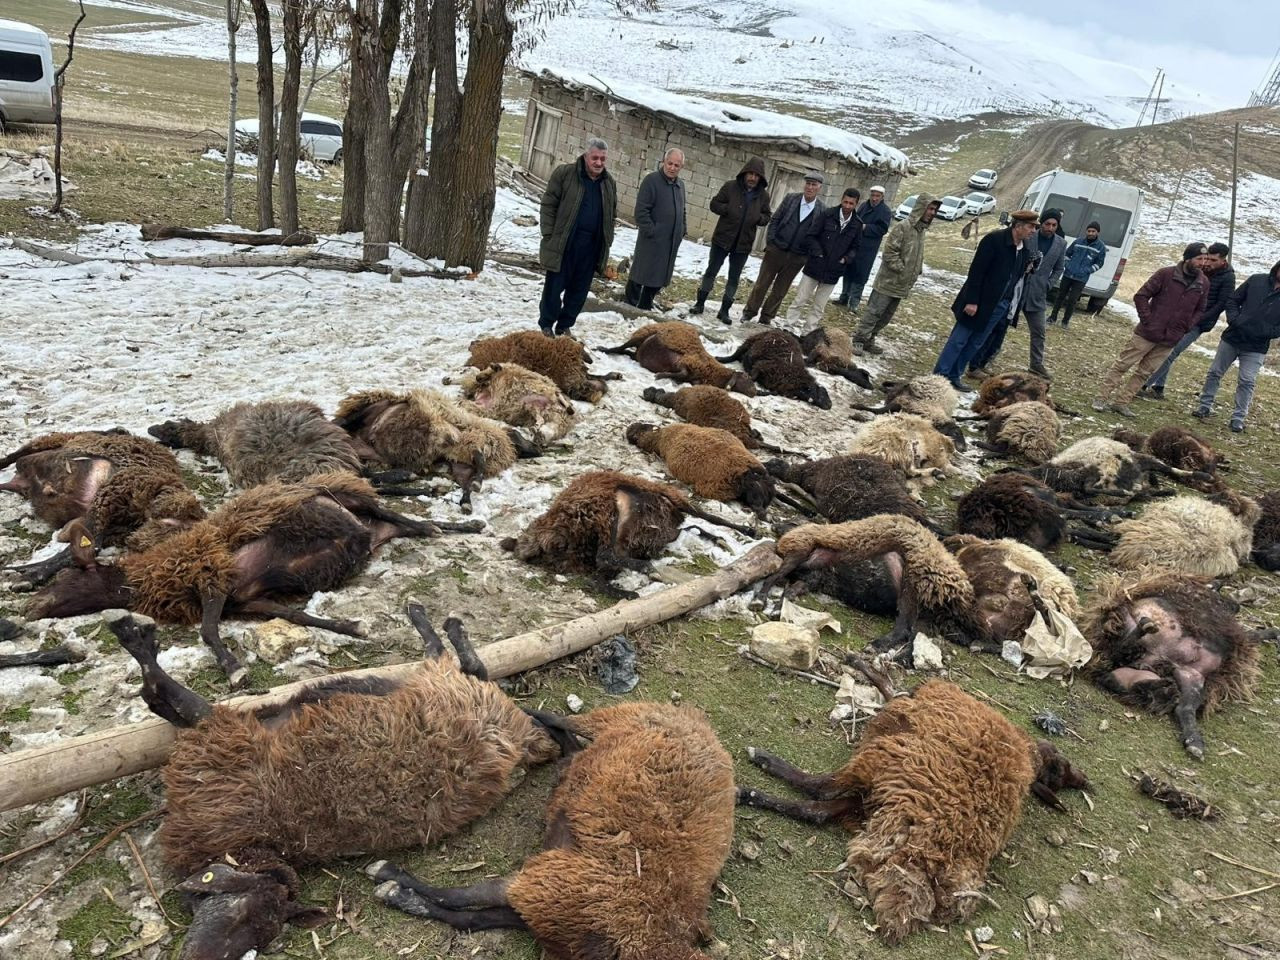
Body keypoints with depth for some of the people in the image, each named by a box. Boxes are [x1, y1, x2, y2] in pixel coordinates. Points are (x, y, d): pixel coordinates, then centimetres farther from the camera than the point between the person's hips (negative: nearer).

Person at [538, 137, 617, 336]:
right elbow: (548, 204, -5)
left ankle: (565, 325, 23)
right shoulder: (564, 173, -5)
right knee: (555, 285, 3)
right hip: (564, 243, -4)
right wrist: (549, 236, -9)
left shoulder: (609, 183, 9)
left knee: (579, 289, 9)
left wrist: (607, 242, 11)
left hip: (591, 246, 4)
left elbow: (612, 215, 18)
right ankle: (546, 325, 17)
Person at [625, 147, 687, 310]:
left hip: (671, 242, 7)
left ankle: (645, 306, 23)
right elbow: (641, 210, -15)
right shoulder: (652, 180, -10)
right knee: (641, 273, -2)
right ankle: (629, 305, 7)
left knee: (659, 276, 11)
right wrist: (650, 231, -18)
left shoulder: (680, 184, 12)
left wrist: (682, 231, 14)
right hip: (651, 239, -7)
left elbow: (682, 211, 24)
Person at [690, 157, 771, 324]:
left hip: (743, 244, 2)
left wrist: (759, 218, -14)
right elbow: (714, 204, -2)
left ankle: (724, 310, 16)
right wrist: (729, 209, -19)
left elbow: (767, 216, 9)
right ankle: (700, 303, 20)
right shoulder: (731, 187, -7)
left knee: (734, 278, 7)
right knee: (711, 271, 7)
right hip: (722, 239, -2)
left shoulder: (763, 195, -1)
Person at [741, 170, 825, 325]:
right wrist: (770, 241, -4)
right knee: (761, 284, 8)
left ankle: (766, 318, 22)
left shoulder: (822, 211, -5)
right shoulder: (790, 198, -1)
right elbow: (774, 220, 3)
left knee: (779, 291, 9)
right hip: (776, 250, 1)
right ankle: (750, 312, 22)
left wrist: (808, 255, -5)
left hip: (796, 258, 0)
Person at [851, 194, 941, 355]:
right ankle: (858, 341, 1)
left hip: (902, 286, 8)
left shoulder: (921, 230, 12)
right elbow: (890, 252, -18)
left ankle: (869, 340, 21)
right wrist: (901, 270, -16)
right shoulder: (902, 226, -14)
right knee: (874, 313, -6)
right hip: (888, 281, -8)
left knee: (886, 316, 12)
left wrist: (916, 273, 10)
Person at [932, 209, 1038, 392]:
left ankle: (954, 377, 18)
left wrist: (1026, 270, -2)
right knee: (959, 340, -1)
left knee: (975, 343, 10)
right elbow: (976, 271, -17)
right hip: (980, 302, -7)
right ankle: (939, 376, 5)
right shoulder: (994, 239, -15)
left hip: (1000, 306, 7)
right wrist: (971, 301, -20)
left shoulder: (1025, 249, 7)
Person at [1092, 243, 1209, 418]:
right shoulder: (1166, 274, -9)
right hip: (1147, 333, -4)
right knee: (1122, 365, 0)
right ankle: (1101, 398, 8)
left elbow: (1200, 310, 15)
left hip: (1170, 340, 4)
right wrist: (1147, 320, -10)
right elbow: (1141, 296, -6)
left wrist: (1187, 327, 2)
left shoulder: (1204, 283, 3)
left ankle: (1121, 403, 16)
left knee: (1145, 373, 8)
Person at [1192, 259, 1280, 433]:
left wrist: (1263, 333, -18)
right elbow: (1233, 300, 5)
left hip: (1256, 348, -2)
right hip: (1231, 338, 2)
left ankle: (1238, 417, 7)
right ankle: (1205, 406, 24)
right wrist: (1234, 320, -10)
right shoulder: (1256, 280, -2)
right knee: (1215, 372, 9)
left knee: (1247, 381, -2)